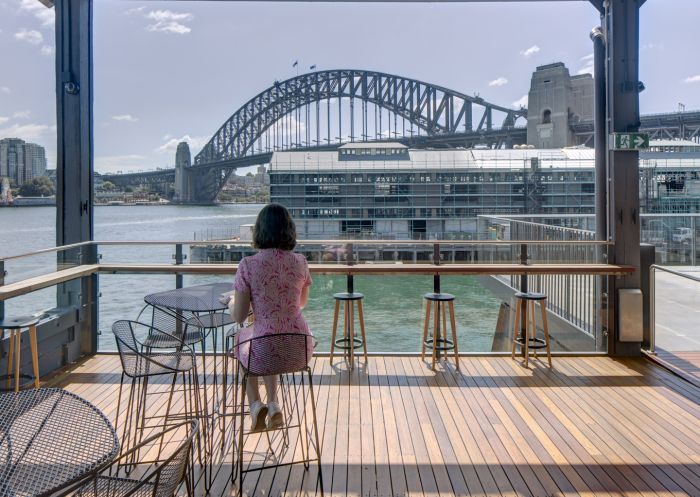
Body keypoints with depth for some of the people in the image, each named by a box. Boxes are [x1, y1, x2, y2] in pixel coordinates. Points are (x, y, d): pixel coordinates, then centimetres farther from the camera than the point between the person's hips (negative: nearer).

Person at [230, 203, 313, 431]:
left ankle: (255, 404, 22)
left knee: (241, 339, 34)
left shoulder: (248, 265, -12)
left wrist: (232, 306, 16)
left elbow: (239, 316, -6)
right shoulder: (300, 262, -1)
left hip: (265, 353, -3)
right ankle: (273, 404, 29)